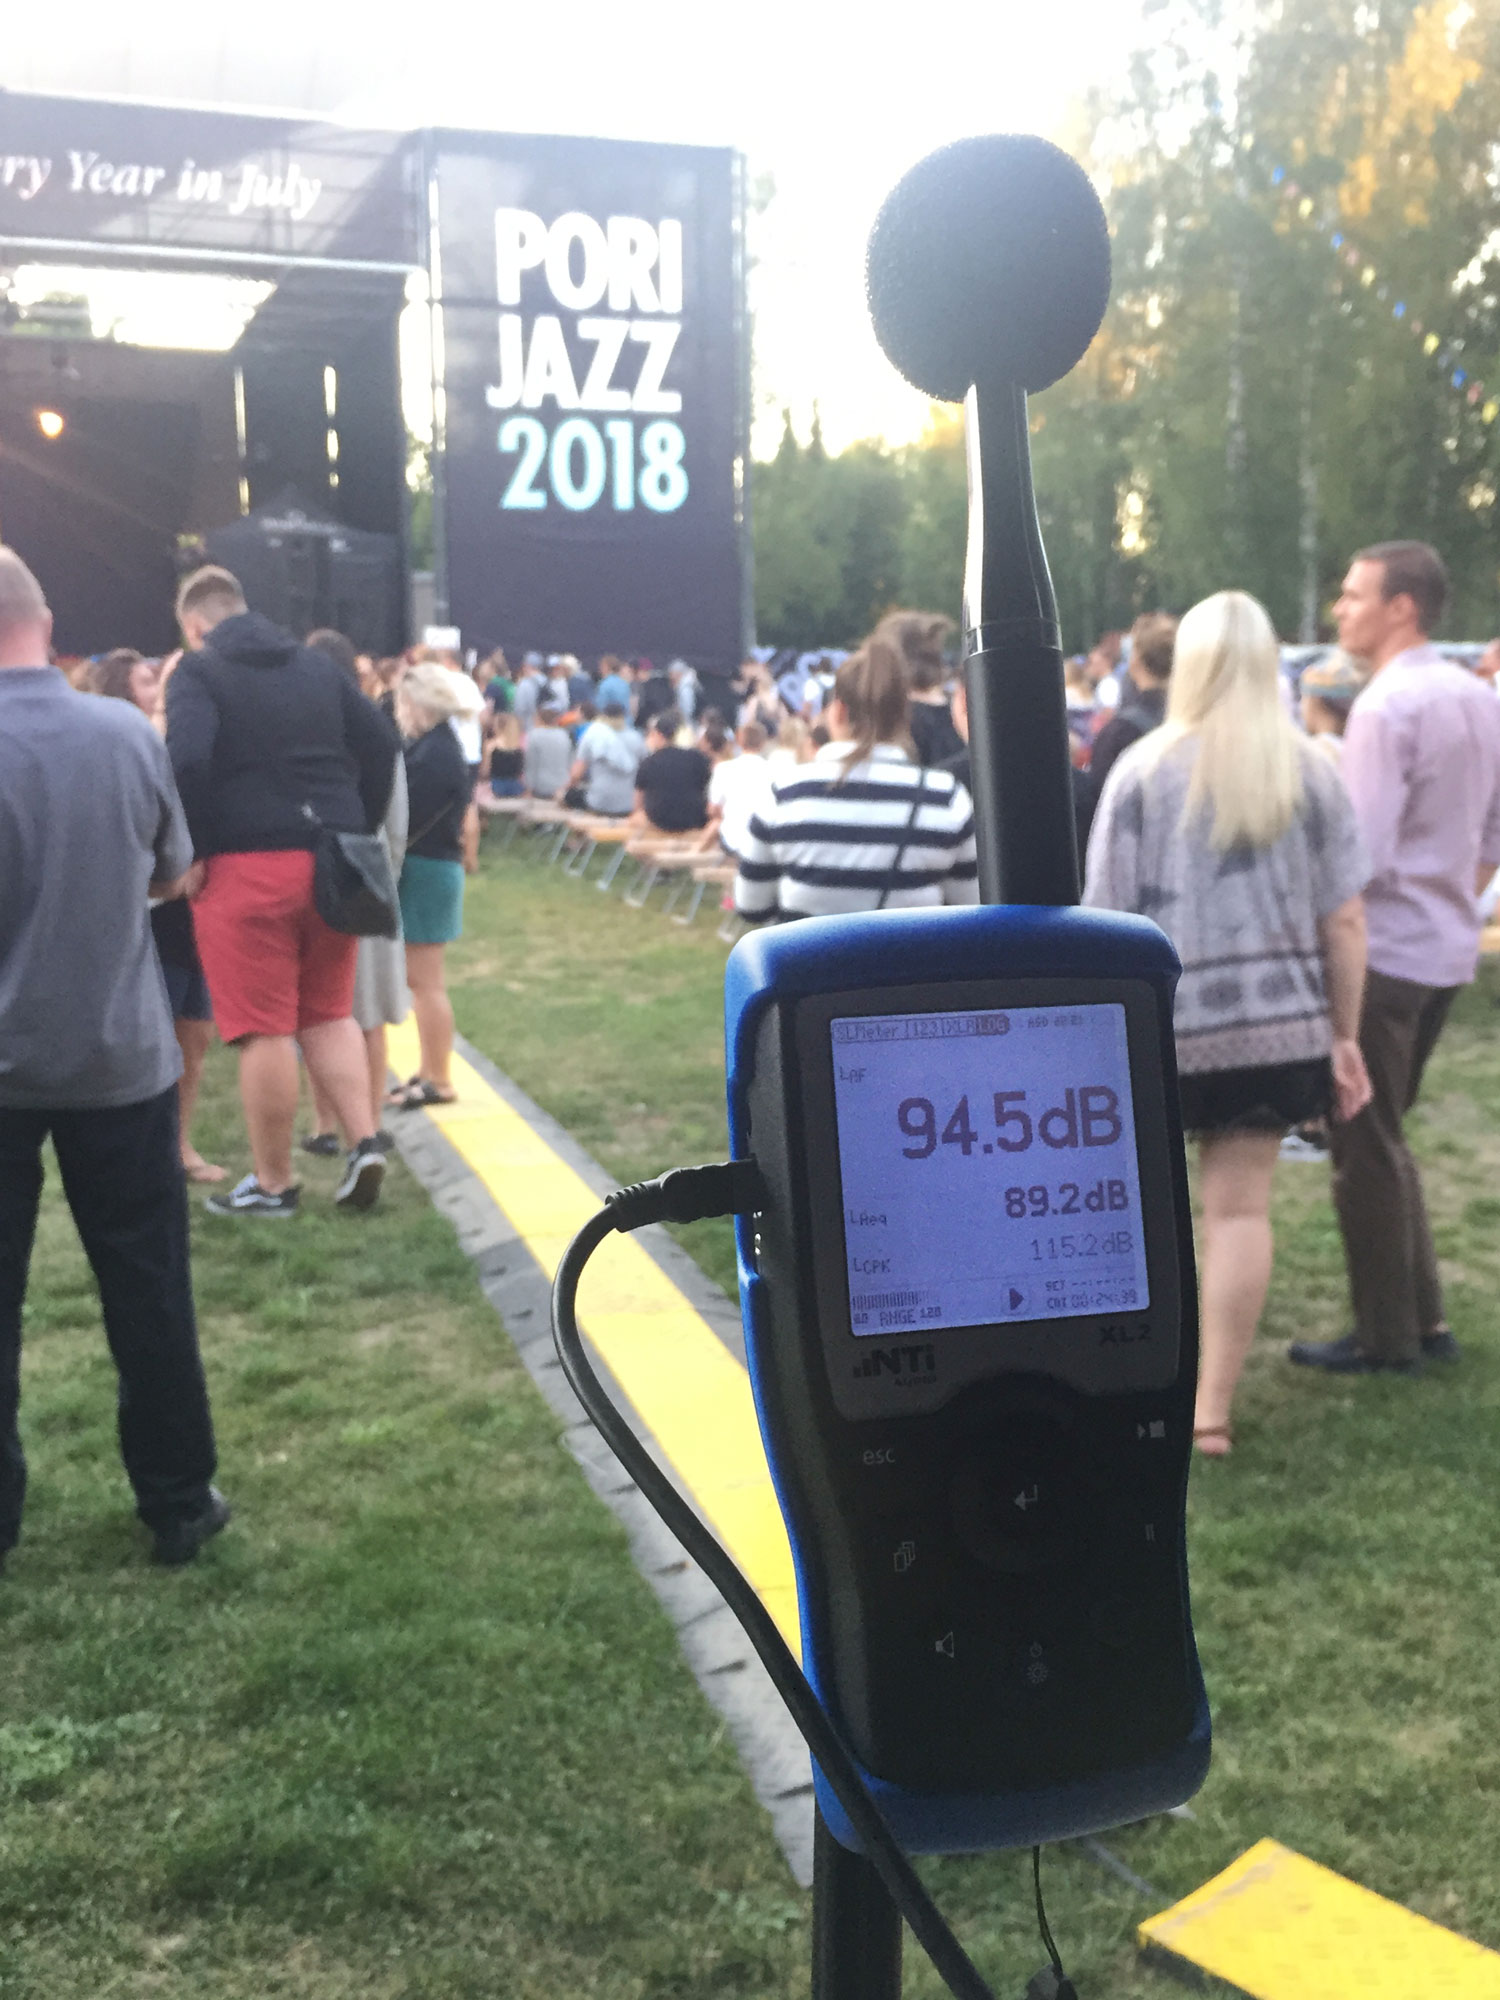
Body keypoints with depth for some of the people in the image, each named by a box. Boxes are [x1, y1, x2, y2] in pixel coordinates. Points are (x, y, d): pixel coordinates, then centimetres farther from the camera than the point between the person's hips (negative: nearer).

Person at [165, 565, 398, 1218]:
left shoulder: (199, 671, -2)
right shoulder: (317, 665, 15)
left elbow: (186, 759, -19)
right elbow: (380, 742, 9)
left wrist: (191, 851, -10)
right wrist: (360, 831, 13)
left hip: (246, 865, -5)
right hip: (332, 862, 5)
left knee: (264, 1028, 2)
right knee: (329, 1013, 18)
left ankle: (272, 1184, 11)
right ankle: (363, 1143, 6)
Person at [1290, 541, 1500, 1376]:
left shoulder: (1385, 705, -18)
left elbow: (1363, 855, -22)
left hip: (1384, 951, -8)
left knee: (1365, 1148, 4)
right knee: (1386, 1137, 19)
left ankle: (1388, 1339, 13)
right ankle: (1424, 1318, 24)